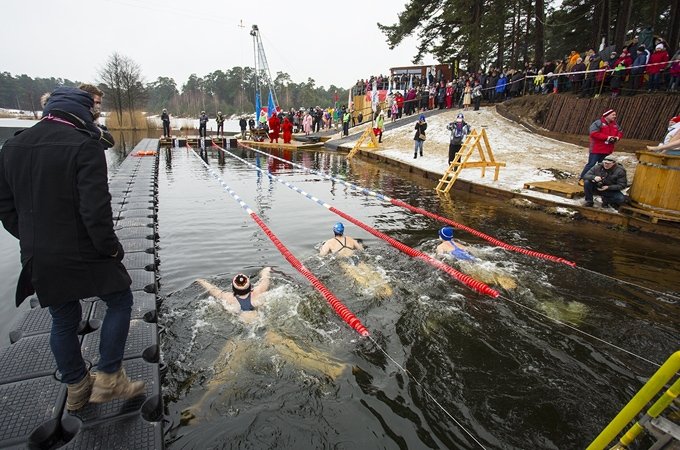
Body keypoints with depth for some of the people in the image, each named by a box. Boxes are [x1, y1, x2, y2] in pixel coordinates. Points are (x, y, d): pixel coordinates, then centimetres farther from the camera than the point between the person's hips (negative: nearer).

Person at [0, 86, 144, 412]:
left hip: (38, 259, 7)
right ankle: (108, 378, 15)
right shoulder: (83, 146, -17)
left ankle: (76, 388, 34)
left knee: (63, 320, 19)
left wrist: (32, 239, 16)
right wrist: (111, 247, -11)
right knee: (119, 301, 13)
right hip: (81, 254, -7)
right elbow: (96, 209, -23)